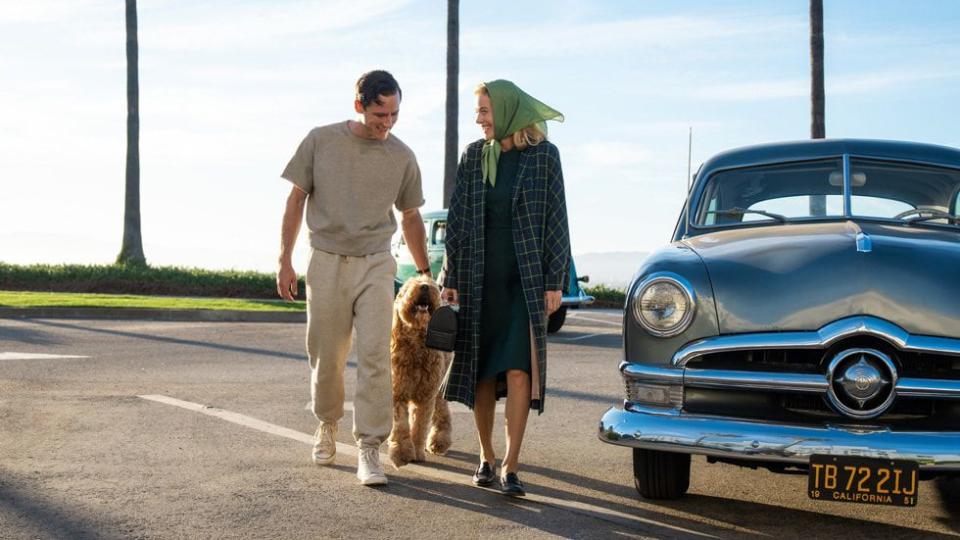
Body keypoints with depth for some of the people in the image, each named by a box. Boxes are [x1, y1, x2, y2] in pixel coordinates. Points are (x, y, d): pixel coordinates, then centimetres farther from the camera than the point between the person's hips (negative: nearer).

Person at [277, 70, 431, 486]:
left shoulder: (402, 157, 2)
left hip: (375, 265, 0)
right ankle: (327, 424, 33)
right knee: (325, 358, 8)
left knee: (375, 357, -10)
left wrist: (425, 273, 15)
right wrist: (285, 261, 1)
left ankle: (369, 449, -5)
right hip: (326, 263, 0)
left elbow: (410, 218, 14)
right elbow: (296, 201, 4)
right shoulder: (321, 141, -2)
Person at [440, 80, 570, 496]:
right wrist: (450, 279, 4)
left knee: (518, 371, -10)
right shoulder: (474, 156, 6)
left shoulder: (544, 155, -1)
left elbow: (556, 219, -1)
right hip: (479, 276, 3)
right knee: (482, 371, 6)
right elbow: (458, 219, 8)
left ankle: (511, 467, -7)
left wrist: (555, 281, -5)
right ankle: (486, 458, 19)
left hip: (526, 277, -3)